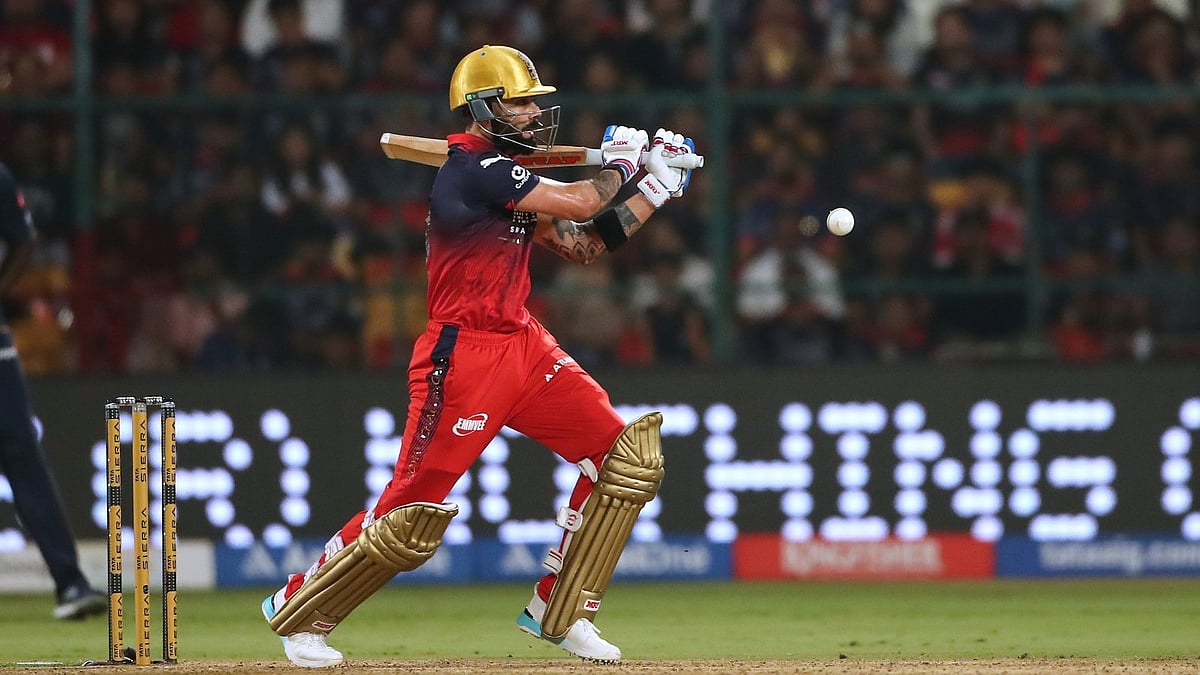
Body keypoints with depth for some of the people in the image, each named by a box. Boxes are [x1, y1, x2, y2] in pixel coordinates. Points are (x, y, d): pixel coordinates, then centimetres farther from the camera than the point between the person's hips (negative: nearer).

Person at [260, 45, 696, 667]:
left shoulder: (510, 179, 15)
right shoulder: (472, 167, -15)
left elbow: (584, 244, 16)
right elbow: (580, 202, -17)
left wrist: (656, 185, 11)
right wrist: (621, 162, 2)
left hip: (523, 346, 9)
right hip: (463, 354, -9)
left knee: (629, 457, 0)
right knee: (414, 511, -8)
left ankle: (559, 612, 9)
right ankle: (298, 609, 13)